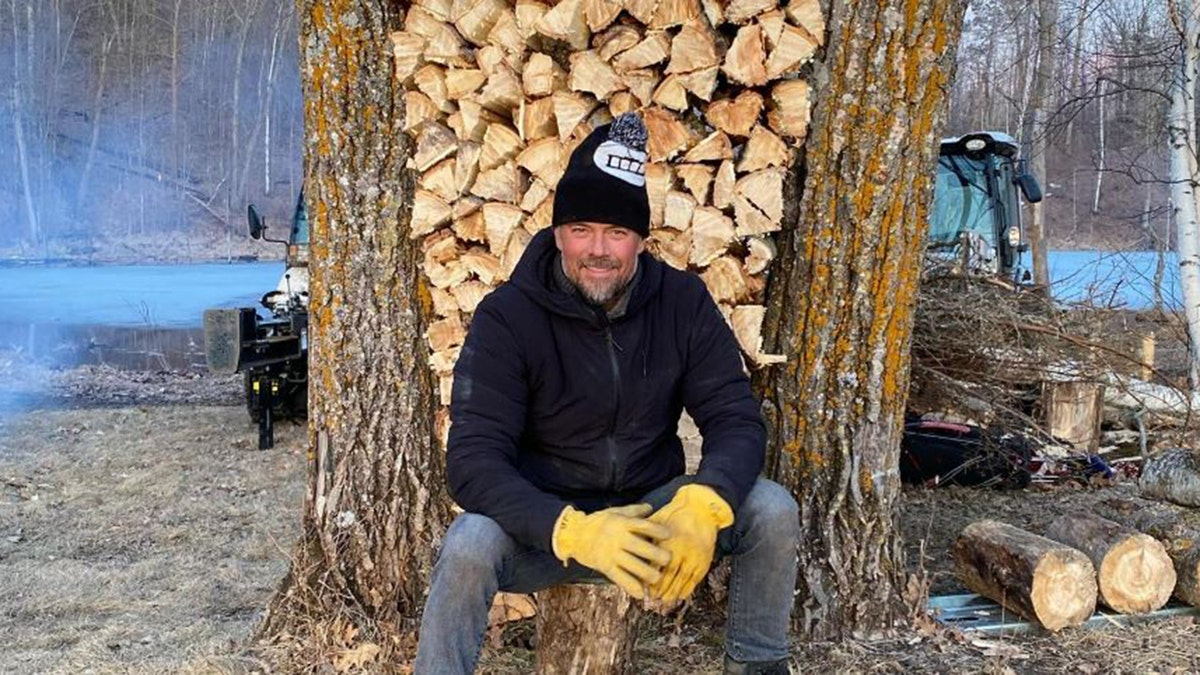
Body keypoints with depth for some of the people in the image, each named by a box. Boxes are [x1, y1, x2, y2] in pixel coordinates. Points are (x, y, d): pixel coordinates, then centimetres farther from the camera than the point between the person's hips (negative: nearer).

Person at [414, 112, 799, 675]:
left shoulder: (683, 302, -7)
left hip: (650, 509, 3)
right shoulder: (507, 317, -15)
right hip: (544, 522, -3)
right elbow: (473, 460, -23)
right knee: (468, 546, -34)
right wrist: (575, 531, -41)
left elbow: (737, 419, -10)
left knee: (773, 511, -20)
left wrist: (702, 505, -34)